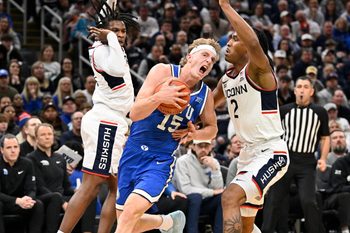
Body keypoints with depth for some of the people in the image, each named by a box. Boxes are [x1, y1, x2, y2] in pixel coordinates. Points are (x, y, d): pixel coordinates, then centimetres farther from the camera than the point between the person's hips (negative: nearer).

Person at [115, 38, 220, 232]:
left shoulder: (205, 94, 0)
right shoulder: (163, 72, -10)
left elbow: (212, 128, 17)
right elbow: (135, 113, -16)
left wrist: (194, 134, -5)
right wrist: (158, 97, -35)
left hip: (161, 160, -1)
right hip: (134, 151, 1)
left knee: (131, 211, -24)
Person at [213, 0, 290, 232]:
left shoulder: (258, 69, -13)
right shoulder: (227, 79, 11)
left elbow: (254, 42, -35)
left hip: (271, 153, -10)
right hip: (248, 153, 10)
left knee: (231, 196, -29)